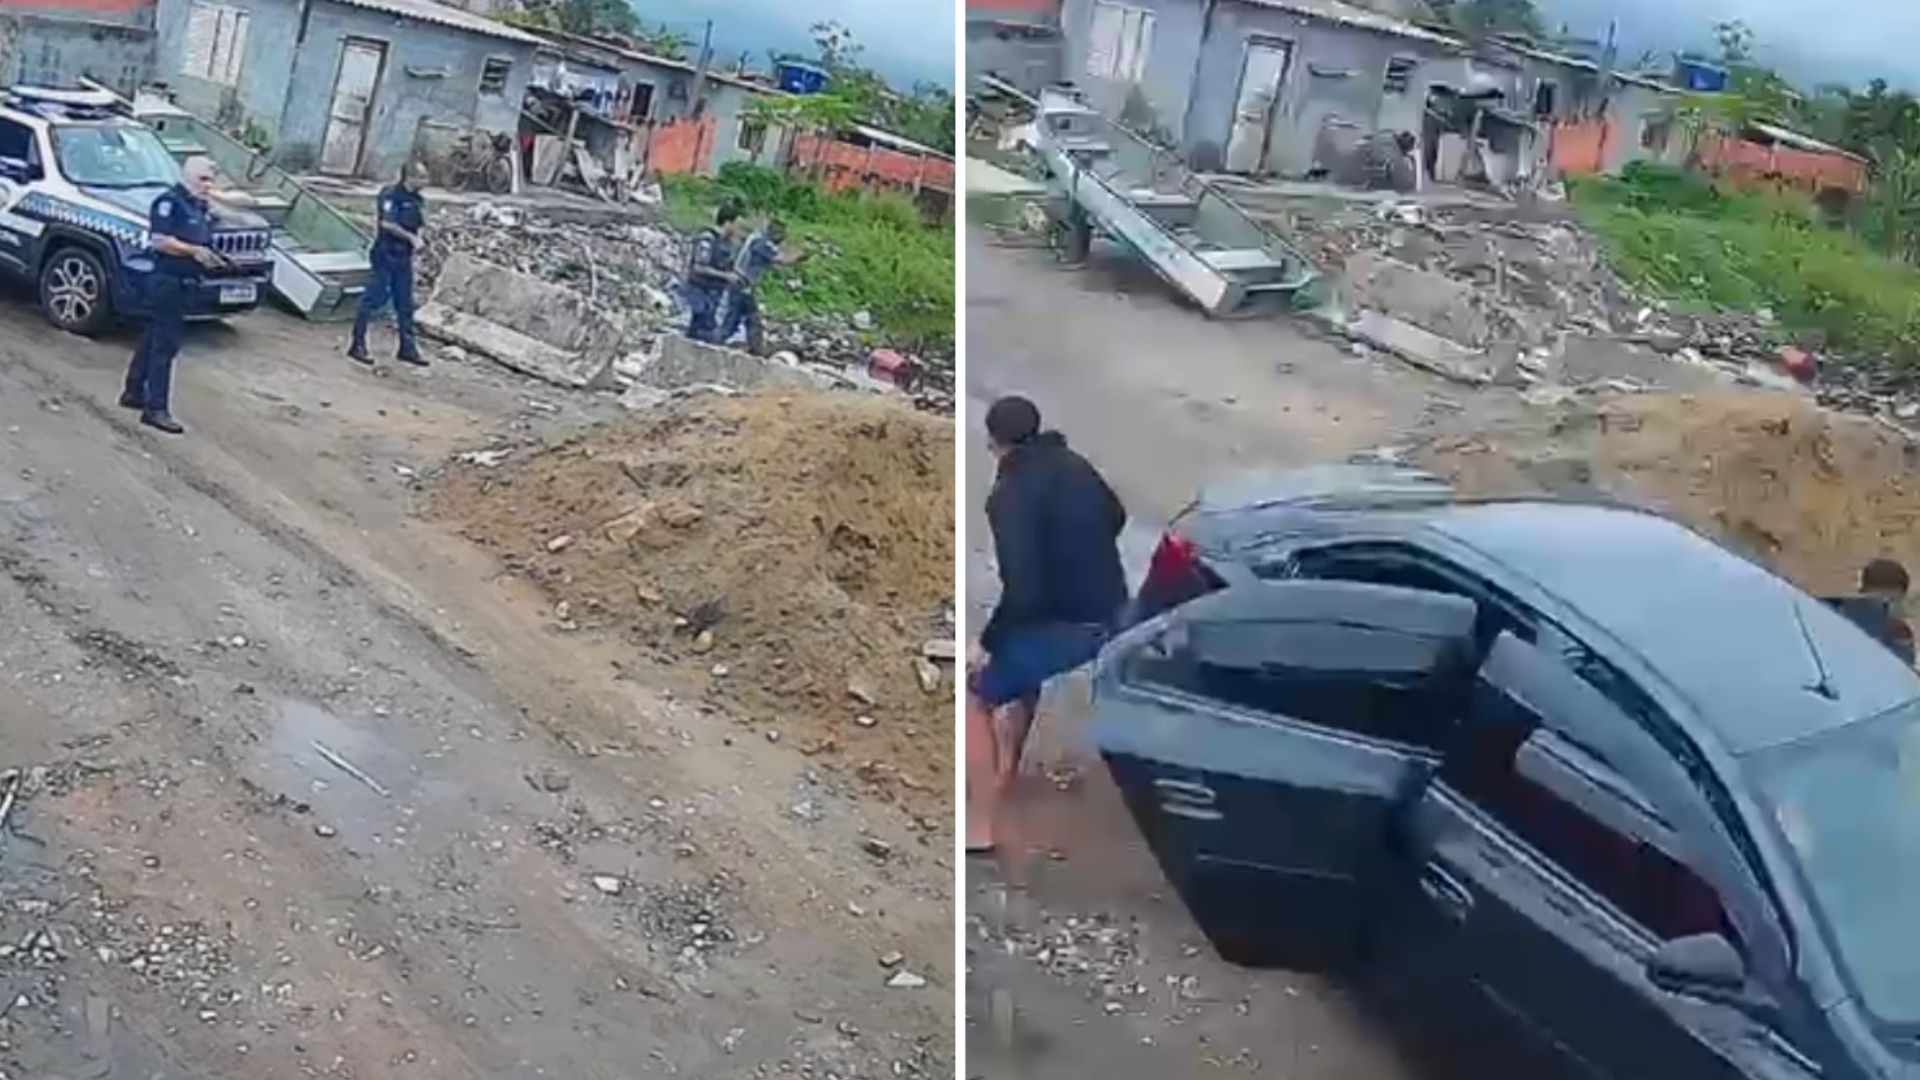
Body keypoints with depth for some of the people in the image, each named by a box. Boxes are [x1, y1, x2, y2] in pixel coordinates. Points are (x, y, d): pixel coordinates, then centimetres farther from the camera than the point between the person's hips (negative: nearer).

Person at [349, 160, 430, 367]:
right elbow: (387, 224, -22)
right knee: (376, 298, -4)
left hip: (404, 257, 8)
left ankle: (408, 348, 17)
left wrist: (418, 237, -2)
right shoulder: (391, 194, -14)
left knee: (405, 304, 11)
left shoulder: (418, 200, 10)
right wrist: (410, 236, -16)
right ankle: (358, 344, 4)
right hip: (386, 255, -8)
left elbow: (421, 225, 18)